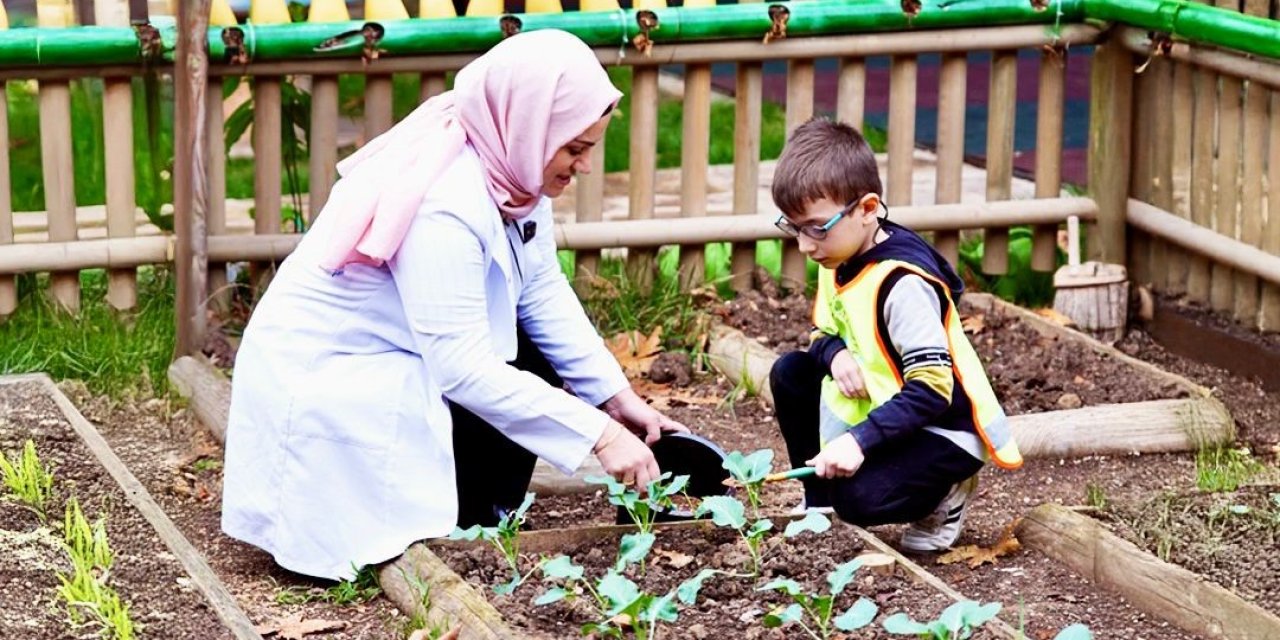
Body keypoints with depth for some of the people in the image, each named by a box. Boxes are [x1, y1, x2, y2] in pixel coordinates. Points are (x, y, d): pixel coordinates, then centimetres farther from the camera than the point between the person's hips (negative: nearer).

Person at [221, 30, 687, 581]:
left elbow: (544, 291, -2)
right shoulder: (444, 205, -32)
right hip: (324, 382, -9)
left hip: (394, 356, 9)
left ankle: (486, 525, 5)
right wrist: (598, 435, -31)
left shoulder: (512, 168, -7)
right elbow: (464, 370, -33)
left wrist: (618, 398, -10)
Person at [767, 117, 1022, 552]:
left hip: (942, 428, -9)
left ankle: (944, 489, 3)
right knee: (790, 373, 2)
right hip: (883, 408, 9)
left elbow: (931, 390, -31)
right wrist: (835, 354, -14)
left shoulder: (902, 283, -28)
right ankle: (819, 500, 12)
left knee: (860, 499, -28)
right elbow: (826, 334, 12)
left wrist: (860, 441, -37)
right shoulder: (839, 259, -1)